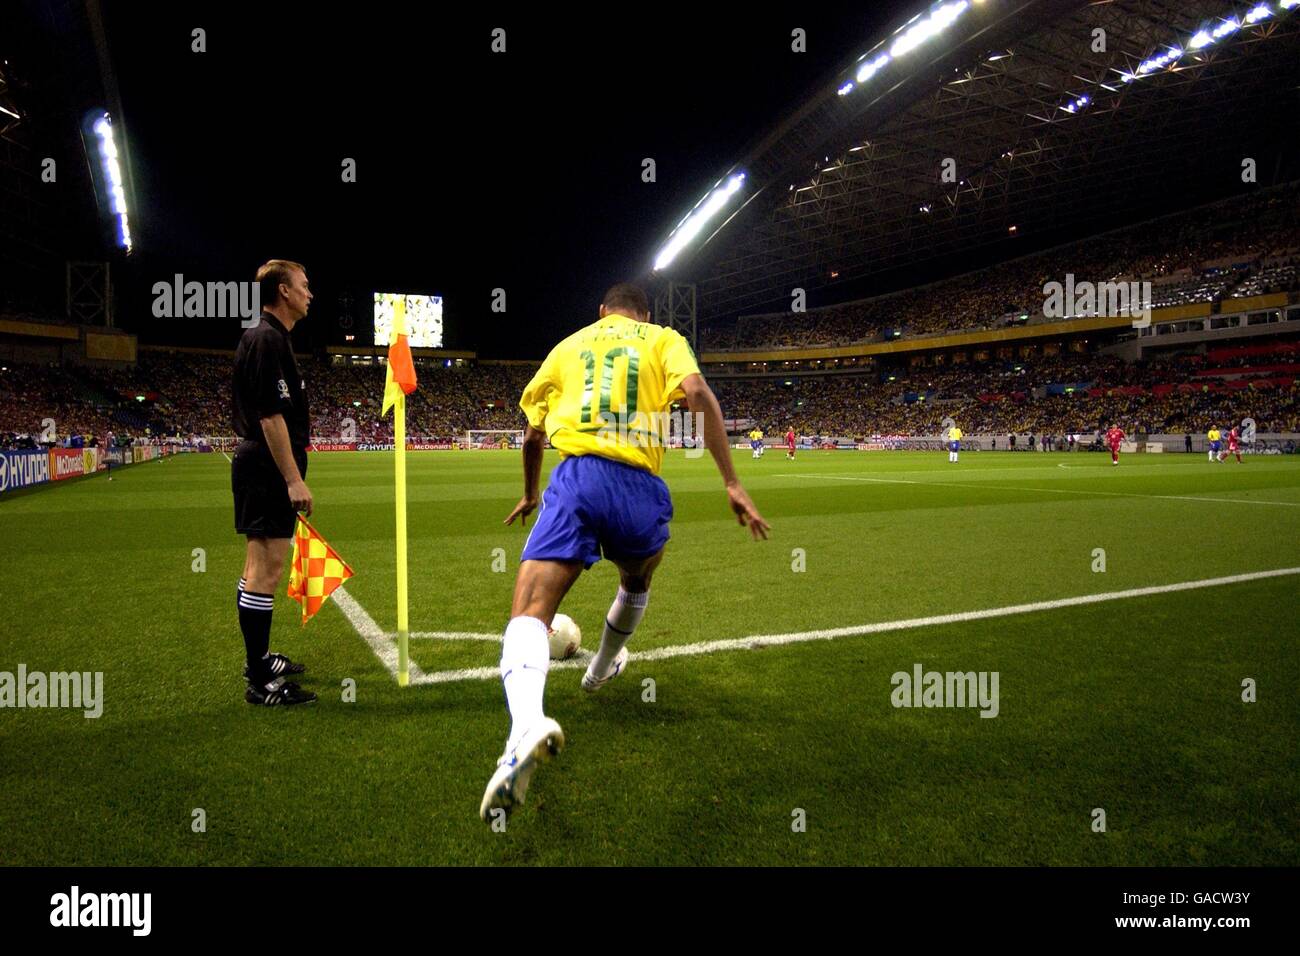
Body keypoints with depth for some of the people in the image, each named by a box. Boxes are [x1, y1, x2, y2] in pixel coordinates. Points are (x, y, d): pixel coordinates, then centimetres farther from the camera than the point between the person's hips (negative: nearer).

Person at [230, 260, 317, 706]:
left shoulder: (265, 337, 18)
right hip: (270, 469, -11)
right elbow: (270, 417, -21)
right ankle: (261, 683, -2)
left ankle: (257, 659, 29)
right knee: (266, 569, -8)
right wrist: (294, 479, -22)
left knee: (258, 566, 16)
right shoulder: (268, 339, -14)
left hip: (259, 467, 11)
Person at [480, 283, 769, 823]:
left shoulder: (568, 345, 24)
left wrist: (530, 495, 45)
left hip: (576, 478, 0)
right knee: (636, 582, 32)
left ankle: (526, 723, -40)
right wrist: (732, 484, -7)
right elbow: (697, 393, -5)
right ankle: (601, 669, 55)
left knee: (530, 610, -11)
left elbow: (532, 435, 28)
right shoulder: (663, 339, 17)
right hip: (639, 486, 1)